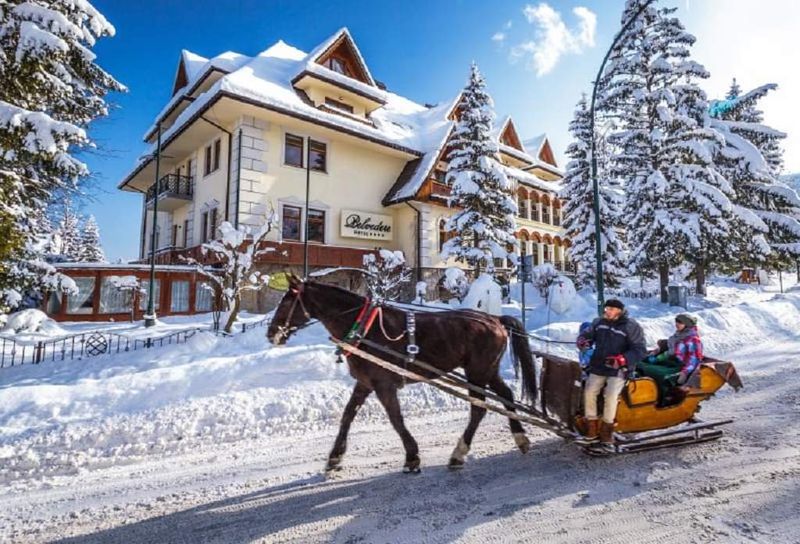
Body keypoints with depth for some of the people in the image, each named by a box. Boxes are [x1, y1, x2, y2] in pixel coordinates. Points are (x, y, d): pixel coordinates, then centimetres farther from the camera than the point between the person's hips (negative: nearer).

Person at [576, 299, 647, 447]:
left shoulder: (631, 326, -7)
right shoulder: (599, 322, 7)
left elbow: (640, 350, -10)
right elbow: (587, 334, 17)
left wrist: (623, 359, -26)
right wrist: (582, 341, -9)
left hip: (618, 370, -4)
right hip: (598, 367, 4)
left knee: (611, 395, -22)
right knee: (589, 392, -10)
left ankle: (607, 428, 0)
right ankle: (591, 427, 7)